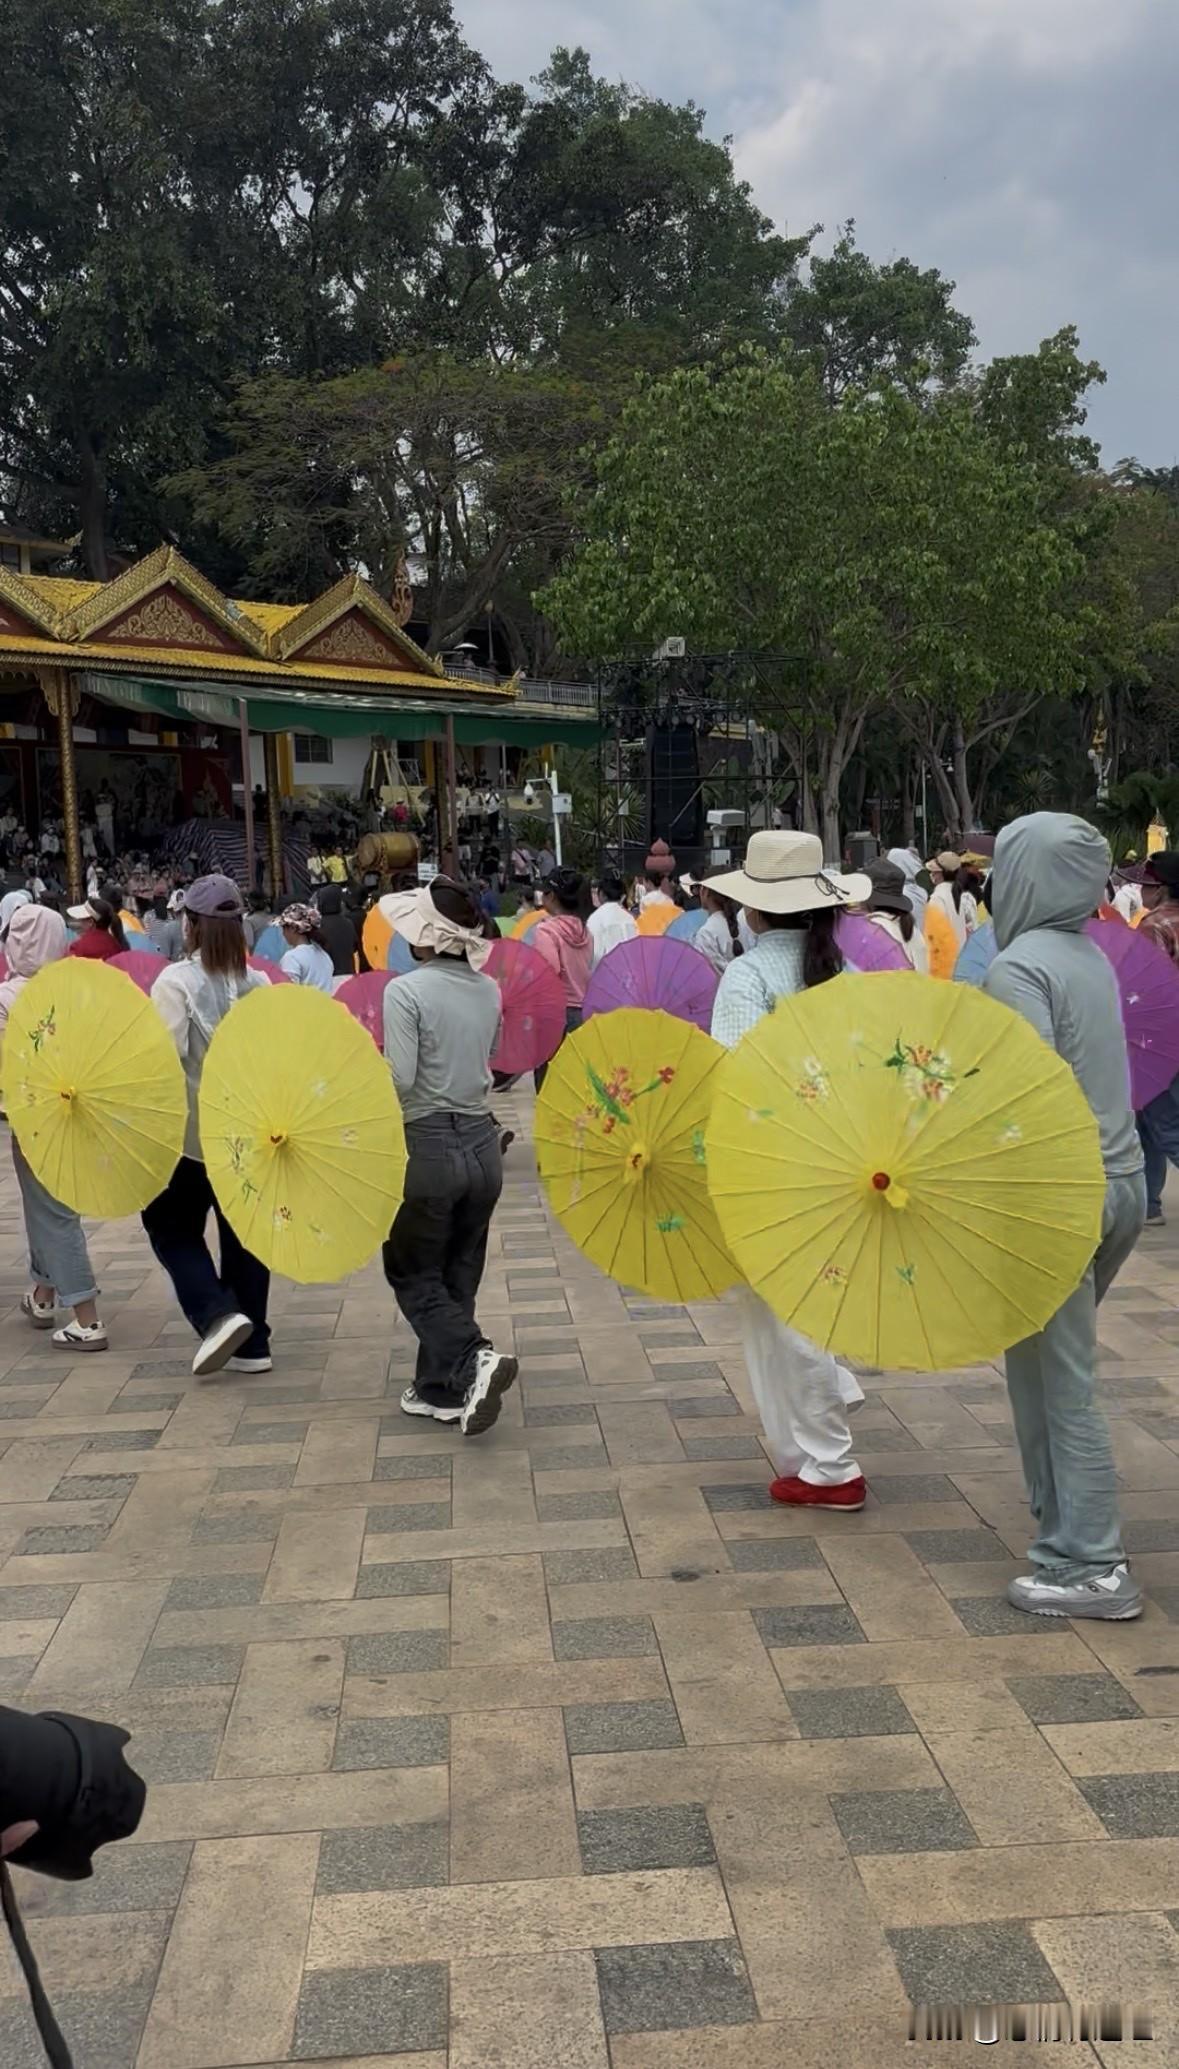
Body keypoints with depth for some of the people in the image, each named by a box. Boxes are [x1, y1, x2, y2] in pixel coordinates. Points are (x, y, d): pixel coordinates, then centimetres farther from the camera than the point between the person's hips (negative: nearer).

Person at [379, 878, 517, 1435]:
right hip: (481, 1144, 6)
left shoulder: (406, 990, -15)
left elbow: (400, 1079, -19)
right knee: (458, 1274, 16)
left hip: (426, 1148, -6)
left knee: (413, 1275, 9)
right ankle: (440, 1389, 24)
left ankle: (473, 1359, -11)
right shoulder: (488, 989, 4)